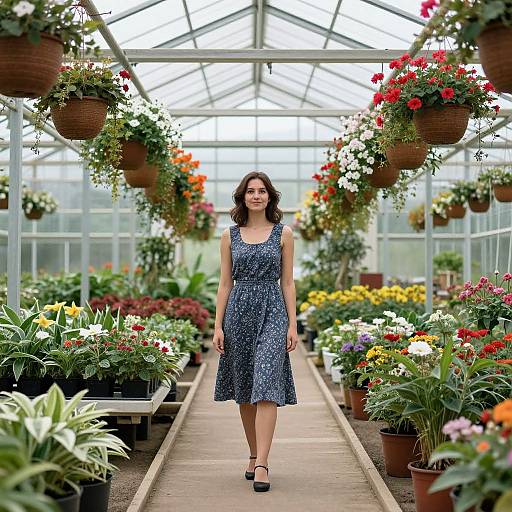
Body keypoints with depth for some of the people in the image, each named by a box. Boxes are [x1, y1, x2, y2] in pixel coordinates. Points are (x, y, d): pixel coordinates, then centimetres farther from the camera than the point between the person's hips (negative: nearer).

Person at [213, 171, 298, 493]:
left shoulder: (283, 233, 5)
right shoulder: (230, 236, 9)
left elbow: (287, 282, 5)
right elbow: (225, 283, 8)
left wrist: (293, 324, -1)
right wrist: (218, 326, 2)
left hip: (272, 311, -2)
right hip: (239, 311, 2)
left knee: (266, 389, -12)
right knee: (244, 391, 9)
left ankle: (261, 465, -14)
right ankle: (255, 456, 23)